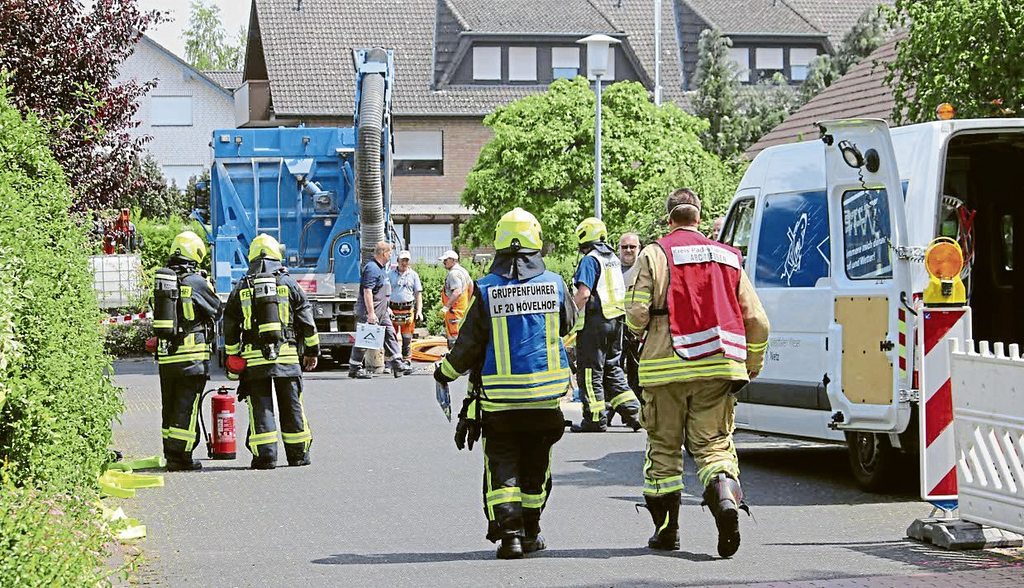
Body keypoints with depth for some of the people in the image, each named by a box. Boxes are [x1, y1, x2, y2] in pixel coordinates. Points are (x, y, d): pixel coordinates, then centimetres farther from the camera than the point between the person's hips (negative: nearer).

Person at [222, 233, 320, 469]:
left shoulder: (241, 289, 5)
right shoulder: (289, 284, 3)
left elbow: (230, 328, 8)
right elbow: (307, 321, 3)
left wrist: (232, 357, 17)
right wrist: (312, 351, 12)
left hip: (254, 359, 0)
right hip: (287, 356, 0)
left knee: (260, 407, 2)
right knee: (292, 406, 8)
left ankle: (265, 456, -4)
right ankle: (298, 453, 15)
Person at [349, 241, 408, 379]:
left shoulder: (381, 267, 15)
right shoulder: (372, 268, -19)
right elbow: (367, 291, -24)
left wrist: (386, 307, 27)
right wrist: (371, 313, -27)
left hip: (381, 311, 10)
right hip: (370, 311, -10)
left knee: (390, 335, 8)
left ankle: (397, 365, 9)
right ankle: (355, 368, 3)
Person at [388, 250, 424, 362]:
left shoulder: (413, 275, 10)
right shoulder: (390, 274, 8)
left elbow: (418, 294, 10)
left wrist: (419, 310, 1)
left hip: (408, 309, 0)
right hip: (393, 309, 0)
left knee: (407, 337, 2)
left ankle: (407, 359, 7)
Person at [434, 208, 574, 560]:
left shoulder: (487, 291, -9)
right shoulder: (554, 284, -4)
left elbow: (468, 345, -5)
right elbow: (567, 326, 15)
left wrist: (446, 371, 13)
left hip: (499, 399, -2)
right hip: (546, 397, 2)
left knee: (501, 464, 5)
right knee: (536, 465, 16)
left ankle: (509, 530, -8)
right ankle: (530, 531, 24)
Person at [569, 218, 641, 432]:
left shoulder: (590, 260, -11)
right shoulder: (613, 259, 14)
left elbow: (584, 293, -22)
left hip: (595, 321, -8)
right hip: (616, 319, 8)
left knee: (590, 370, -1)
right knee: (612, 368, 17)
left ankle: (595, 418, 0)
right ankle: (632, 411, 10)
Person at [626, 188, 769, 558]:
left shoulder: (654, 255, -2)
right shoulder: (727, 258, 10)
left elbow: (637, 313, -9)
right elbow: (756, 320, 10)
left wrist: (641, 329, 15)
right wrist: (751, 367, 21)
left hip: (666, 367, -2)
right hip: (719, 365, 2)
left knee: (664, 446, 10)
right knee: (713, 443, 7)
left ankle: (666, 529, 15)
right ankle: (726, 496, -23)